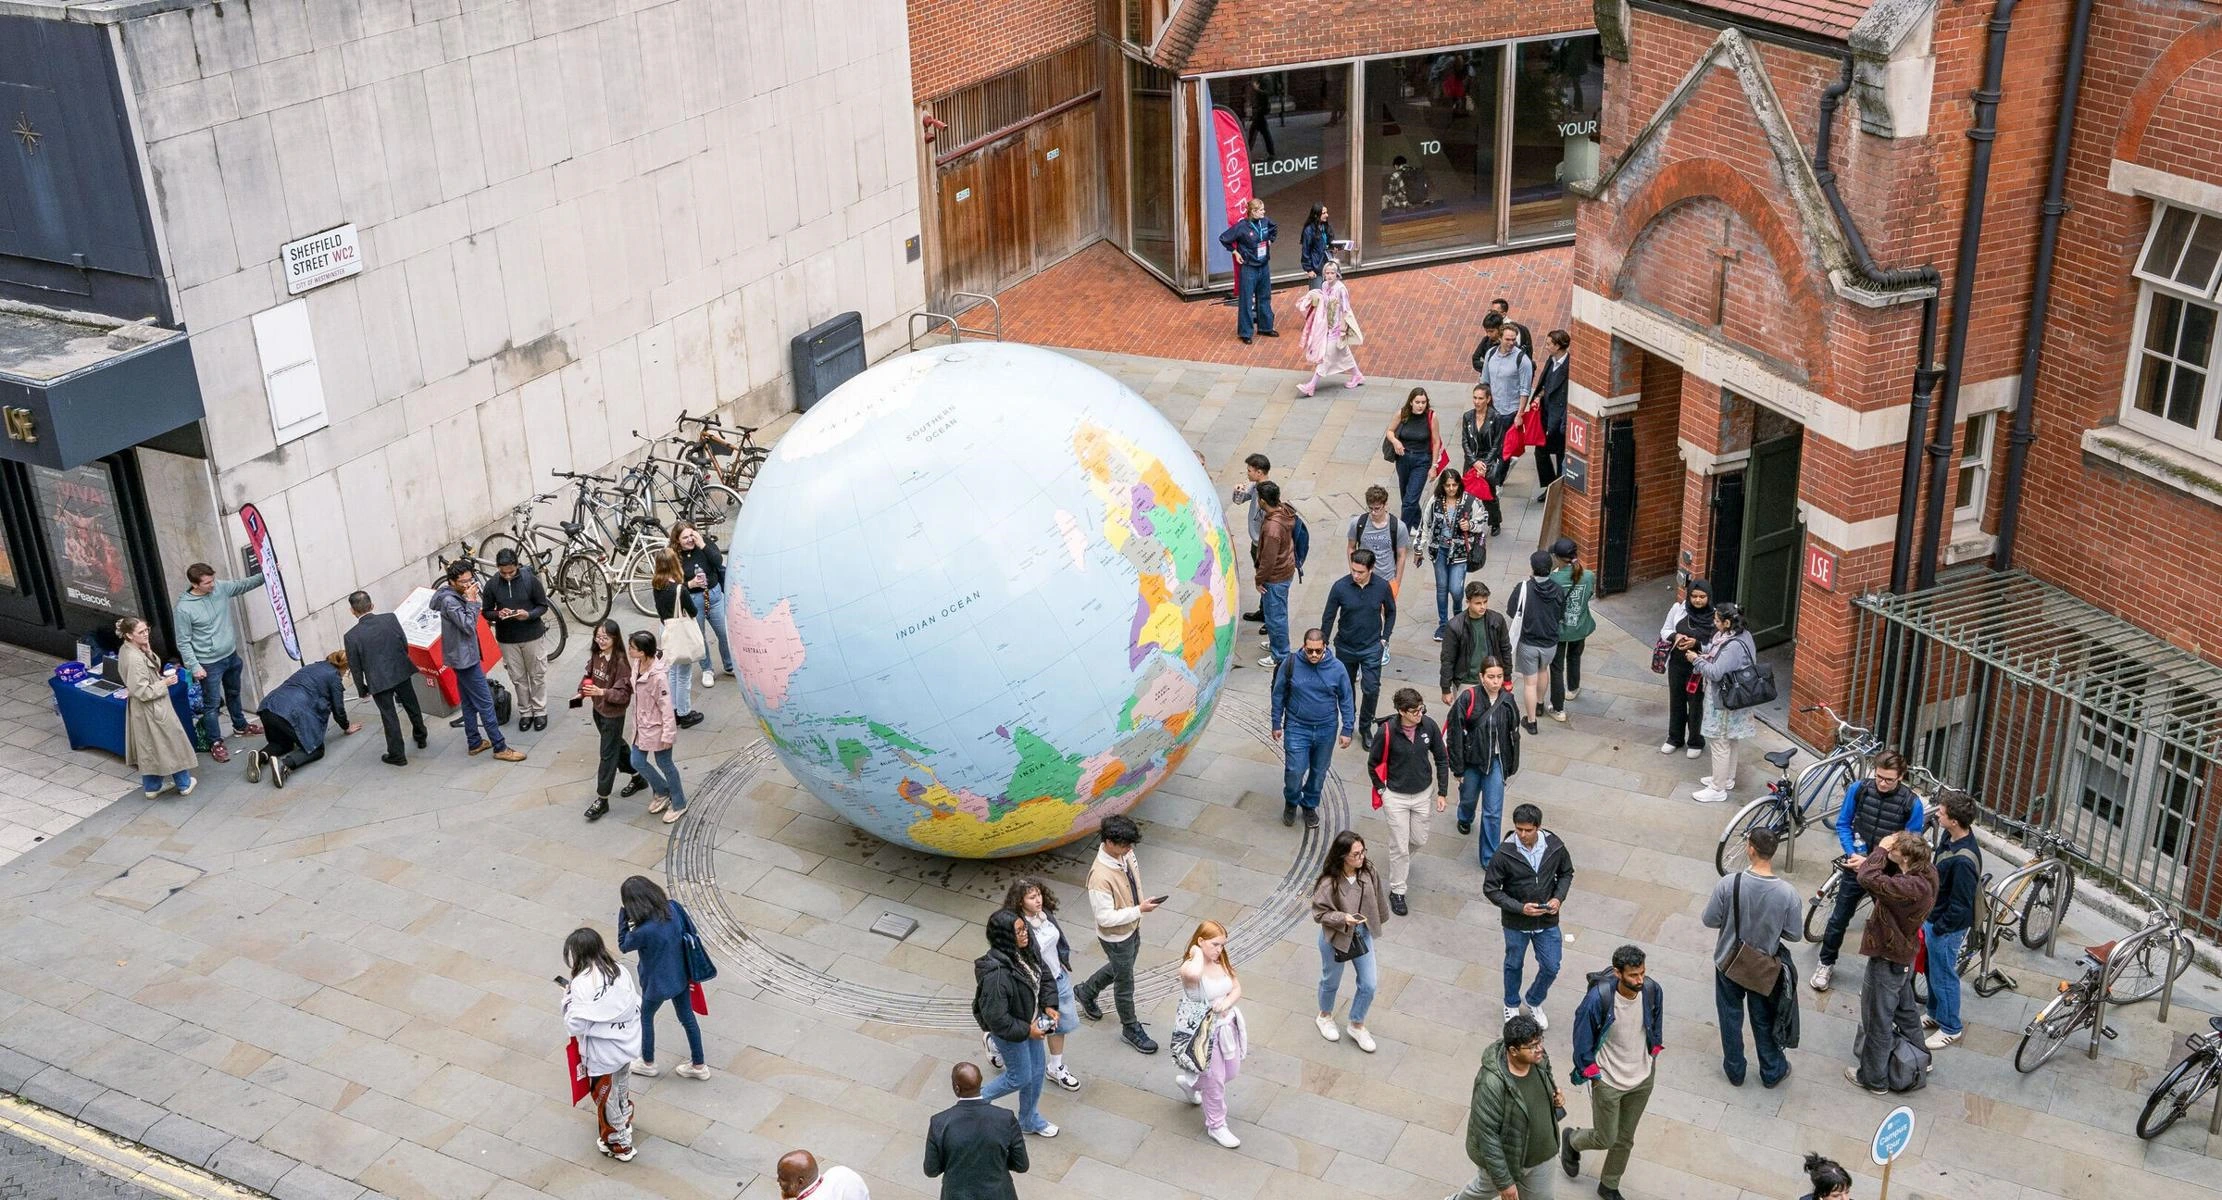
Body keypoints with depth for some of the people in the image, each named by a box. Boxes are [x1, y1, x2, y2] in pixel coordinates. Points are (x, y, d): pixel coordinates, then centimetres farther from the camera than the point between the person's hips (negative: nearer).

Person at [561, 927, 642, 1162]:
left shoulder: (582, 984, -25)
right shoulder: (620, 971, -8)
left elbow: (575, 1026, -23)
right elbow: (637, 1006, 0)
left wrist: (569, 999, -9)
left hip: (603, 1056, -6)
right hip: (628, 1045, 6)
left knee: (606, 1099, 16)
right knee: (622, 1089, 30)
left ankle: (619, 1145, 32)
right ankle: (625, 1123, 53)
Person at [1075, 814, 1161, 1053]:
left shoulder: (1125, 854, -13)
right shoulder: (1101, 876, -38)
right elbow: (1105, 917, -32)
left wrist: (1142, 904, 15)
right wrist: (1139, 910, -30)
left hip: (1132, 928, 8)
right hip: (1116, 937, -8)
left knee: (1119, 968, 31)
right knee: (1125, 983, 14)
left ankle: (1086, 992, 54)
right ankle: (1131, 1028, 37)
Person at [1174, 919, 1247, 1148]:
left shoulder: (1222, 962, -4)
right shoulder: (1190, 966, -27)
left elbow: (1237, 988, 2)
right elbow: (1193, 974, -54)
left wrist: (1227, 1002, -20)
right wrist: (1198, 954, -34)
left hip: (1226, 1025, 8)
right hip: (1202, 1032, -8)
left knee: (1232, 1071, 23)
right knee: (1214, 1080, 7)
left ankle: (1189, 1082, 49)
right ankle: (1216, 1126, 30)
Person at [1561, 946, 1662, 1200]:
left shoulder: (1653, 991, -18)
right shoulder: (1598, 999, -31)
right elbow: (1582, 1038, -16)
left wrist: (1653, 1054, 9)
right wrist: (1592, 1073, -9)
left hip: (1643, 1079, 4)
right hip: (1608, 1081, -4)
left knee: (1625, 1139, 19)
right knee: (1605, 1139, 10)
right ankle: (1571, 1140, 44)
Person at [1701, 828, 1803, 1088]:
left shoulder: (1729, 884, -27)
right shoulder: (1787, 892, -24)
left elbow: (1709, 920, -15)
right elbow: (1793, 934, -12)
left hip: (1729, 962, 0)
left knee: (1731, 1017, 22)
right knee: (1764, 1020, 22)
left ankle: (1734, 1070, 38)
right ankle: (1772, 1072, 40)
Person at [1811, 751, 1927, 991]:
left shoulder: (1912, 804, -17)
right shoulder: (1859, 789, -11)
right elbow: (1843, 824, 1)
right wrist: (1852, 855, -14)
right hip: (1856, 866, 2)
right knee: (1839, 918, 12)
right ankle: (1826, 963, 30)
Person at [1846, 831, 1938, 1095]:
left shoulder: (1911, 887, -38)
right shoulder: (1926, 872, -9)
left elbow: (1868, 879, -46)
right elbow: (1891, 874, 9)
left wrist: (1881, 849, -31)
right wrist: (1870, 861, -9)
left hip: (1888, 961, -9)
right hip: (1905, 955, 9)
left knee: (1878, 1021, 9)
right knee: (1905, 1009, 30)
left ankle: (1874, 1079, 25)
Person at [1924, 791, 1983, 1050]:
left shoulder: (1963, 860, -35)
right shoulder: (1951, 838, -7)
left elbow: (1960, 906, -27)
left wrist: (1940, 928, -14)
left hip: (1947, 927, -9)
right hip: (1934, 916, 9)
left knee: (1943, 976, 10)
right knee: (1932, 970, 25)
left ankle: (1950, 1028, 29)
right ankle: (1935, 1014, 44)